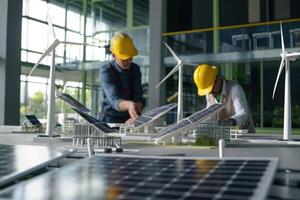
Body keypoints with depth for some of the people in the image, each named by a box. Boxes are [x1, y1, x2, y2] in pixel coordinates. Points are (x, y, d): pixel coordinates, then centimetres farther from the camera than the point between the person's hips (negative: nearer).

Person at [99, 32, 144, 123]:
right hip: (110, 119, -3)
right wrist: (128, 104, -47)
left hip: (129, 119, 3)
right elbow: (114, 100, -27)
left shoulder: (135, 69, 0)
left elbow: (138, 97, -10)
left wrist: (135, 117, -30)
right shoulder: (106, 71, -13)